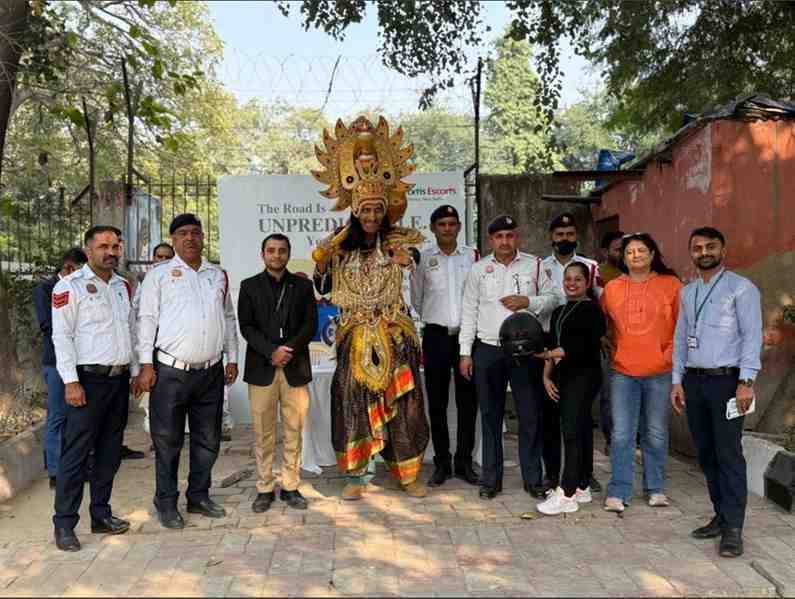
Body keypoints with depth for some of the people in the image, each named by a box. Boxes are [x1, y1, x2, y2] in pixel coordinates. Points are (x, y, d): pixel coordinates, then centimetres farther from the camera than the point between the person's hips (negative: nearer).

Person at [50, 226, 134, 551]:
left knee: (109, 453, 12)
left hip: (120, 379, 6)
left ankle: (101, 515, 23)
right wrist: (71, 382, -15)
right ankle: (64, 524, 6)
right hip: (89, 379, -6)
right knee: (75, 454, -3)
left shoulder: (123, 286, 13)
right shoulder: (70, 286, -6)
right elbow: (62, 336, -10)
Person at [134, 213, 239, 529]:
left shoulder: (218, 275, 13)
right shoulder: (159, 274, 1)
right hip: (170, 371, -4)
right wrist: (146, 365, -9)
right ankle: (166, 503, 18)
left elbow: (228, 318, 17)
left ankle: (198, 496, 27)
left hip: (211, 372, 4)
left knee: (208, 439, 12)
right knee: (168, 441, 4)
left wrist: (232, 358, 12)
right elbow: (146, 319, -2)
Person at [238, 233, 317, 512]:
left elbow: (311, 324, 3)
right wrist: (271, 352, -13)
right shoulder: (249, 286, 8)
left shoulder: (303, 285, 11)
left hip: (295, 368, 1)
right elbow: (246, 326, 0)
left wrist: (288, 349, -11)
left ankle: (290, 486, 14)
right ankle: (265, 489, 12)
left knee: (294, 431, 4)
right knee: (263, 433, 3)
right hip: (261, 369, -1)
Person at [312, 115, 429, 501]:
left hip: (393, 333, -1)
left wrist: (407, 262, -32)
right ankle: (355, 474, 15)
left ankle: (408, 472, 17)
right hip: (355, 334, 1)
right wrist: (320, 263, -6)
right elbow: (322, 288, 8)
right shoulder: (340, 245, 4)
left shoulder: (397, 241, 1)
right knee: (353, 398, 3)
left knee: (401, 398, 4)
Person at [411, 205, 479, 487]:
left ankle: (464, 462, 15)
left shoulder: (472, 256, 4)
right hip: (436, 335, 0)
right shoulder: (423, 258, 4)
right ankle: (441, 463, 15)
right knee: (437, 402, 5)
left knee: (467, 401, 4)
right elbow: (417, 300, 13)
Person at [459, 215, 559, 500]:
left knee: (530, 416, 2)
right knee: (490, 417, 7)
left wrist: (528, 302, -12)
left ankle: (533, 478, 14)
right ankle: (490, 479, 16)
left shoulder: (534, 265, 6)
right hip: (488, 351, 1)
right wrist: (465, 352, 2)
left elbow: (552, 298, 8)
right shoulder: (478, 269, 8)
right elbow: (469, 312, 7)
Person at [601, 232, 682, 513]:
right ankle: (618, 492, 8)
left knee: (656, 434, 9)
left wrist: (669, 354, -5)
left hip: (660, 372, -1)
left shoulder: (670, 285, 0)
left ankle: (655, 489, 25)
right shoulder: (612, 288, 5)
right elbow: (604, 326, 17)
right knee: (622, 435, 1)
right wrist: (614, 350, 7)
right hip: (623, 372, 1)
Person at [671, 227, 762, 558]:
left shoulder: (741, 288, -3)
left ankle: (733, 528, 0)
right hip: (693, 381, 6)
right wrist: (677, 380, 11)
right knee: (705, 453, 10)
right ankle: (721, 515, 22)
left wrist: (746, 381, -17)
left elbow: (752, 335, -9)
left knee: (729, 454, -5)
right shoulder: (687, 292, 15)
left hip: (726, 381, -6)